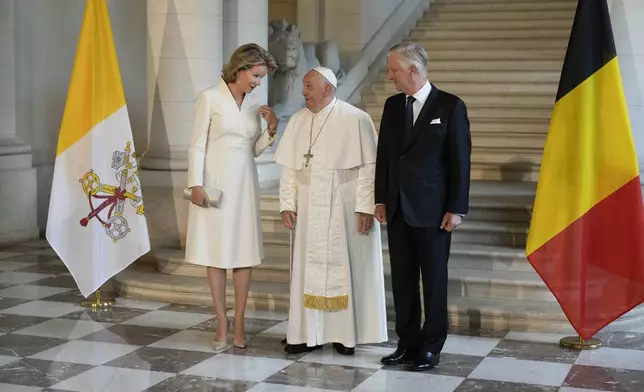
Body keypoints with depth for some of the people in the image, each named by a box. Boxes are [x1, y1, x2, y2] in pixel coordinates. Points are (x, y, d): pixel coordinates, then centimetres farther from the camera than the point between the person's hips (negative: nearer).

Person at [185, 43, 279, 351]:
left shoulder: (255, 101, 7)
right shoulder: (210, 97, -6)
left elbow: (255, 149, 12)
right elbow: (197, 144, -6)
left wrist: (272, 129, -4)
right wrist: (196, 184, -13)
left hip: (244, 184, 4)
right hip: (215, 182, -4)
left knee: (244, 254, 4)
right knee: (216, 255, 1)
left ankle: (239, 324, 11)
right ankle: (222, 325, 9)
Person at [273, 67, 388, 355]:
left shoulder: (356, 120, -9)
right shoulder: (297, 121, 6)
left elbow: (369, 166, -10)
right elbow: (289, 167, 8)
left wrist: (366, 207, -15)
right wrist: (287, 204, 1)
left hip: (346, 210, -4)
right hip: (310, 210, 4)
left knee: (346, 267, 3)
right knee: (309, 267, 5)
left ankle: (346, 334, 12)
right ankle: (309, 333, 12)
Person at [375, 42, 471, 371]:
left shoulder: (450, 106, -7)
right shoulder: (392, 105, 8)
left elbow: (461, 160, -7)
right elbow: (383, 155, 12)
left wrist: (456, 208, -10)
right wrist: (381, 199, 8)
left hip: (432, 211, -5)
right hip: (398, 209, 5)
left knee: (434, 281, 4)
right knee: (402, 280, 8)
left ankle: (431, 347, 13)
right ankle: (408, 343, 18)